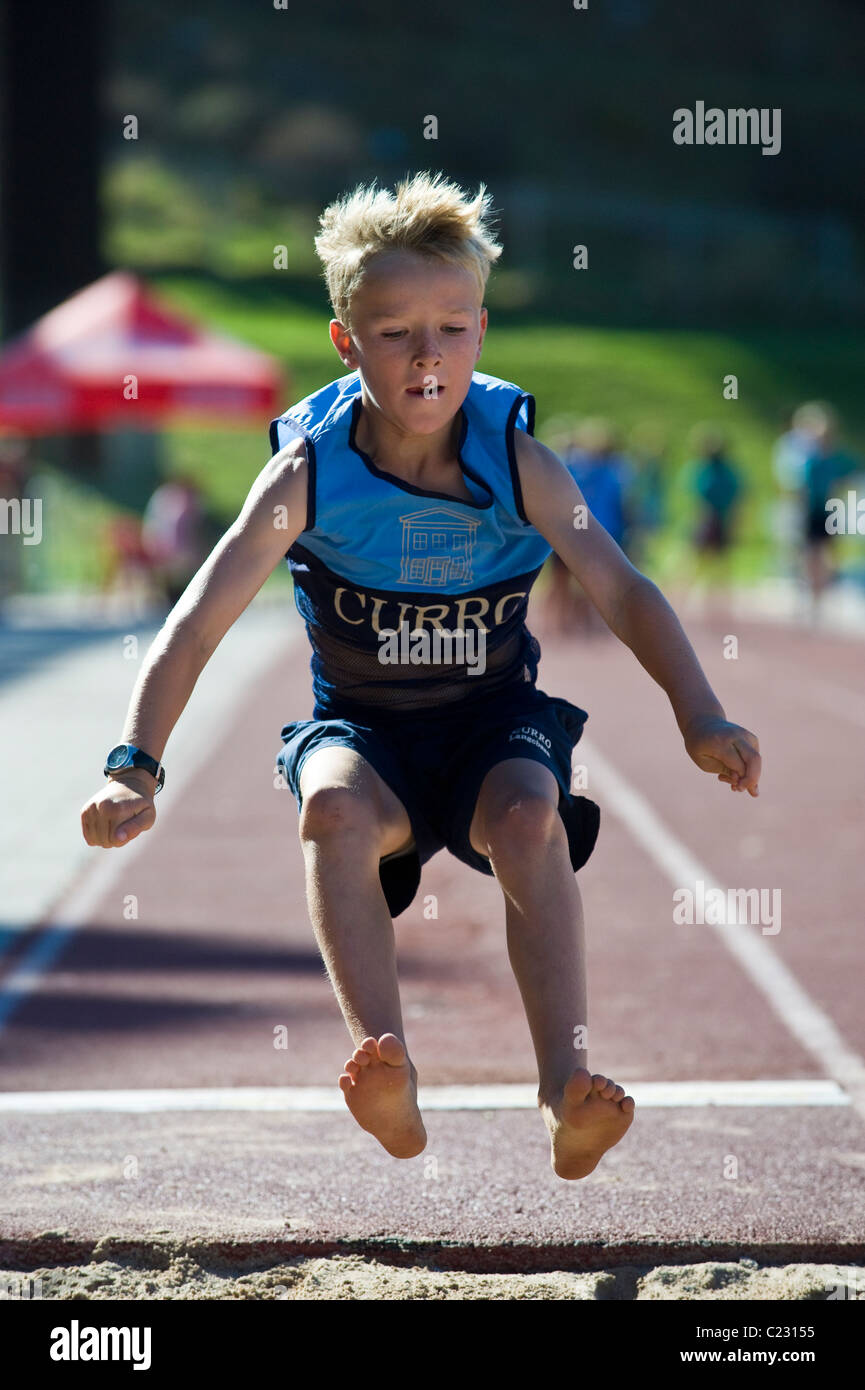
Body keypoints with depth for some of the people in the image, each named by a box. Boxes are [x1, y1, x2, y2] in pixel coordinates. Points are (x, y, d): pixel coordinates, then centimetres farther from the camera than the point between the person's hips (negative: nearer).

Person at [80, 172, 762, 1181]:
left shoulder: (516, 462, -10)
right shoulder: (309, 471, -13)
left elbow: (623, 594, -11)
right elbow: (198, 623, -18)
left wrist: (701, 720, -26)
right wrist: (135, 769, -30)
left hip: (496, 716, 0)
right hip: (361, 726, 0)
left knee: (530, 814, -33)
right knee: (334, 806, -35)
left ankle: (565, 1092, -38)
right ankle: (385, 1072, -44)